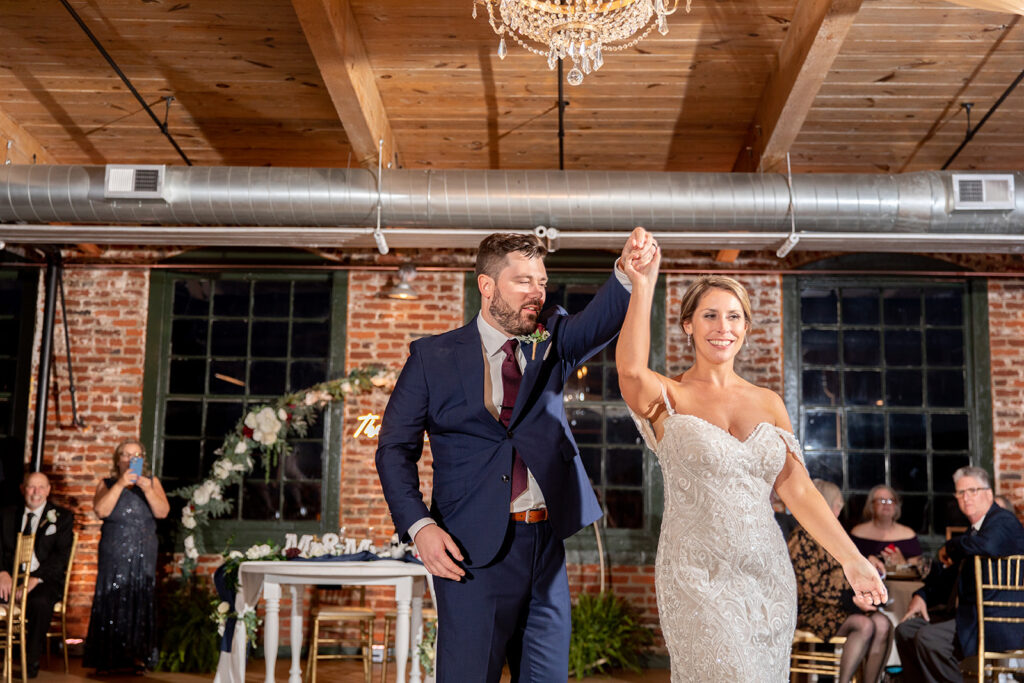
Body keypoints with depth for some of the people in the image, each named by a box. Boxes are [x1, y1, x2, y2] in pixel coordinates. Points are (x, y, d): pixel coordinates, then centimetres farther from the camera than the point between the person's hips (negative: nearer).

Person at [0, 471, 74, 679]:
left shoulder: (62, 517, 6)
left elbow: (61, 555, -4)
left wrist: (36, 578, -18)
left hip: (44, 579, -2)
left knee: (40, 602, -35)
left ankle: (31, 661, -15)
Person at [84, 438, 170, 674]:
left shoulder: (152, 482, 10)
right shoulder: (107, 484, 8)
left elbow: (162, 512, -3)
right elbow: (101, 511, -10)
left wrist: (147, 489, -16)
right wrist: (120, 484, -15)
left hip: (143, 554, 1)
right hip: (113, 554, -1)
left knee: (140, 601, -2)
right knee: (111, 601, -5)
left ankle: (137, 657, 2)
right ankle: (108, 658, 0)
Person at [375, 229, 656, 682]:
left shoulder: (551, 342, 9)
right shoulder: (433, 357, 1)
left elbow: (601, 320, -10)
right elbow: (395, 448, 1)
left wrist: (628, 272, -31)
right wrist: (419, 525, -13)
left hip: (546, 544, 4)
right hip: (473, 548, -3)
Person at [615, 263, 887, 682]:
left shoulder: (769, 403, 11)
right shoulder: (669, 398, -1)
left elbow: (799, 491, 8)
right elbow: (631, 370, -25)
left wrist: (852, 561, 3)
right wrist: (643, 285, -30)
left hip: (768, 576, 4)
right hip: (698, 579, -4)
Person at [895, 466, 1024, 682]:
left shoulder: (1003, 521, -11)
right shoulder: (974, 528, 19)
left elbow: (987, 545, -35)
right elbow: (955, 573, 27)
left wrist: (949, 548, -15)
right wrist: (922, 595, 12)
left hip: (999, 626, -10)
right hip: (972, 615, 10)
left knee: (927, 638, -24)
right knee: (905, 629, 5)